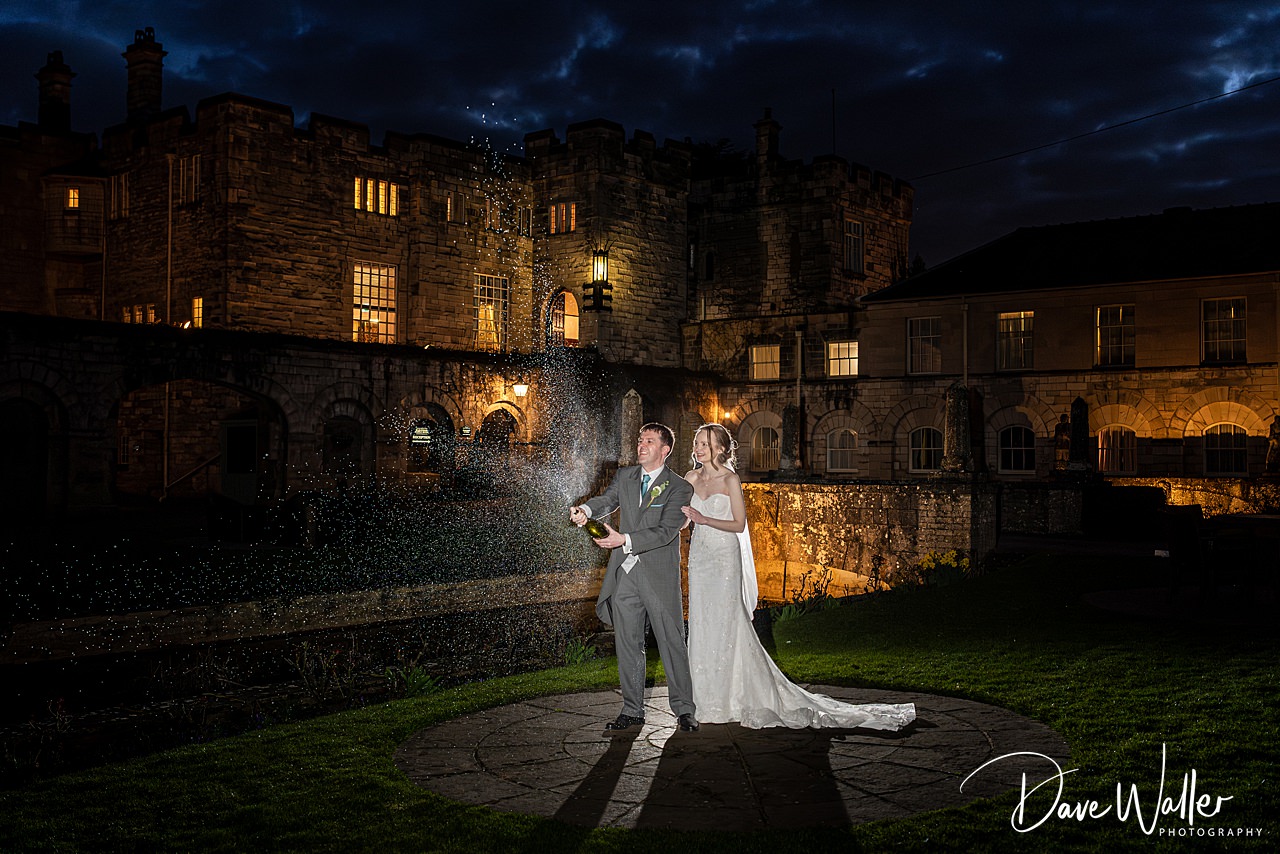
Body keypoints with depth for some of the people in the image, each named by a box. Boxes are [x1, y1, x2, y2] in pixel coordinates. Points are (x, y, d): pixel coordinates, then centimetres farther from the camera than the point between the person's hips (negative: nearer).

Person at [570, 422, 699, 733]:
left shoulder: (679, 487, -6)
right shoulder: (625, 476, 11)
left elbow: (666, 531, -16)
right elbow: (607, 500, -2)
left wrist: (625, 540, -26)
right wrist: (585, 510, -26)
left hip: (660, 576, -4)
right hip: (625, 574, 4)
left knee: (672, 643, 1)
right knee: (627, 645, 9)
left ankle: (684, 709, 14)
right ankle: (632, 711, 20)